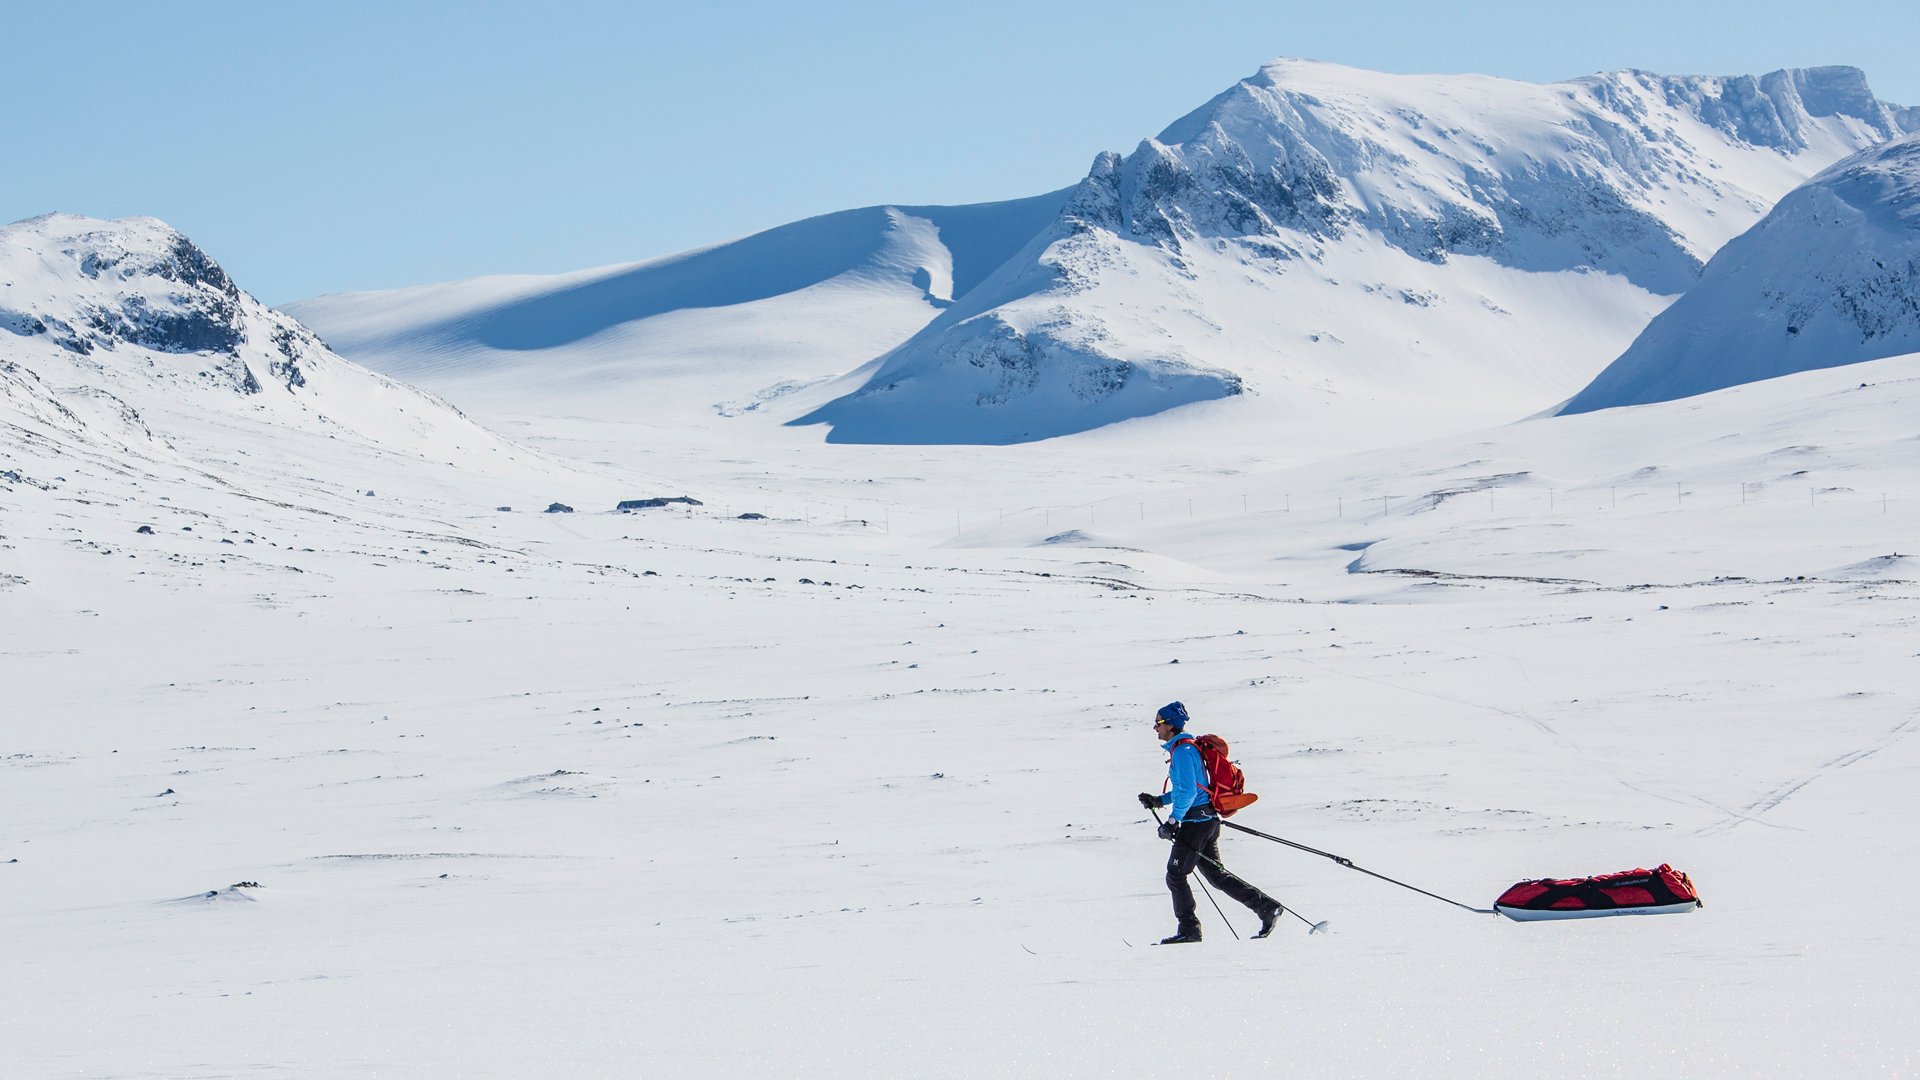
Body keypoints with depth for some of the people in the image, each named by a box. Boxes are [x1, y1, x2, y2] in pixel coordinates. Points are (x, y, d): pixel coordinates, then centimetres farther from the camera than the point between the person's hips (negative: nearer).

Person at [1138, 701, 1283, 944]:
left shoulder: (1181, 750, -14)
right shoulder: (1185, 747, 17)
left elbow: (1188, 791, -22)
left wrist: (1172, 821, -21)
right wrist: (1159, 801, 21)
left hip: (1196, 822, -10)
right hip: (1208, 820, 10)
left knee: (1175, 875, -2)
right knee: (1215, 874, 13)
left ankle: (1189, 930, 2)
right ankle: (1267, 907, 9)